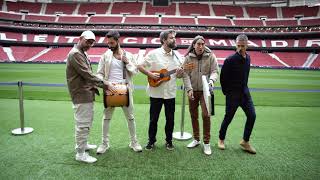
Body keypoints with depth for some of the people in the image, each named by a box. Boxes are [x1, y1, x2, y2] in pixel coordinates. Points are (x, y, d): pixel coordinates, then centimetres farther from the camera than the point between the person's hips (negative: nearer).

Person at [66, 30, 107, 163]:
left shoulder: (82, 53, 16)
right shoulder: (75, 54, -16)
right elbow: (87, 74, -23)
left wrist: (94, 87, 7)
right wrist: (104, 84, -19)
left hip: (87, 93, 10)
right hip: (81, 94, -10)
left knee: (87, 121, 21)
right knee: (83, 123, -3)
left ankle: (82, 144, 37)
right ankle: (80, 153, 10)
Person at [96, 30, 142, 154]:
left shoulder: (128, 55, 4)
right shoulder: (105, 56, 2)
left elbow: (136, 71, 4)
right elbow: (99, 74, -1)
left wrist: (127, 62, -9)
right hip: (110, 89, 0)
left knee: (130, 117, 7)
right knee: (106, 117, 7)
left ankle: (134, 142, 22)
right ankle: (105, 143, 22)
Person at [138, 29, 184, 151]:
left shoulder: (177, 55, 5)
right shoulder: (154, 54, -6)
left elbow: (179, 74, 12)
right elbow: (140, 66, -3)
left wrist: (180, 72, -11)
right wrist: (150, 74, -16)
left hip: (170, 93, 3)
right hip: (156, 92, -3)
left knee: (170, 119, 11)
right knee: (153, 118, 9)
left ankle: (169, 141, 29)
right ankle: (151, 141, 27)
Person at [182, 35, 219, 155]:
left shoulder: (210, 56, -2)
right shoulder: (188, 57, -1)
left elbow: (215, 71, -3)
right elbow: (186, 74, -4)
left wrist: (211, 80, -24)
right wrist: (189, 89, -14)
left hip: (205, 90, -2)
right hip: (192, 91, 2)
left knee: (206, 115, -7)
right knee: (193, 115, 11)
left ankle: (206, 142, 9)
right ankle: (196, 139, 29)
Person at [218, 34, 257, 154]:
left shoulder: (248, 58, 6)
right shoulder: (230, 60, -16)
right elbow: (223, 77, -11)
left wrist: (244, 88, 13)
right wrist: (226, 92, -5)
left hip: (244, 92, 7)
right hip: (232, 94, -6)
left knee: (252, 116, 3)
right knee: (228, 118, 3)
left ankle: (245, 142, 18)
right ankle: (221, 139, 25)